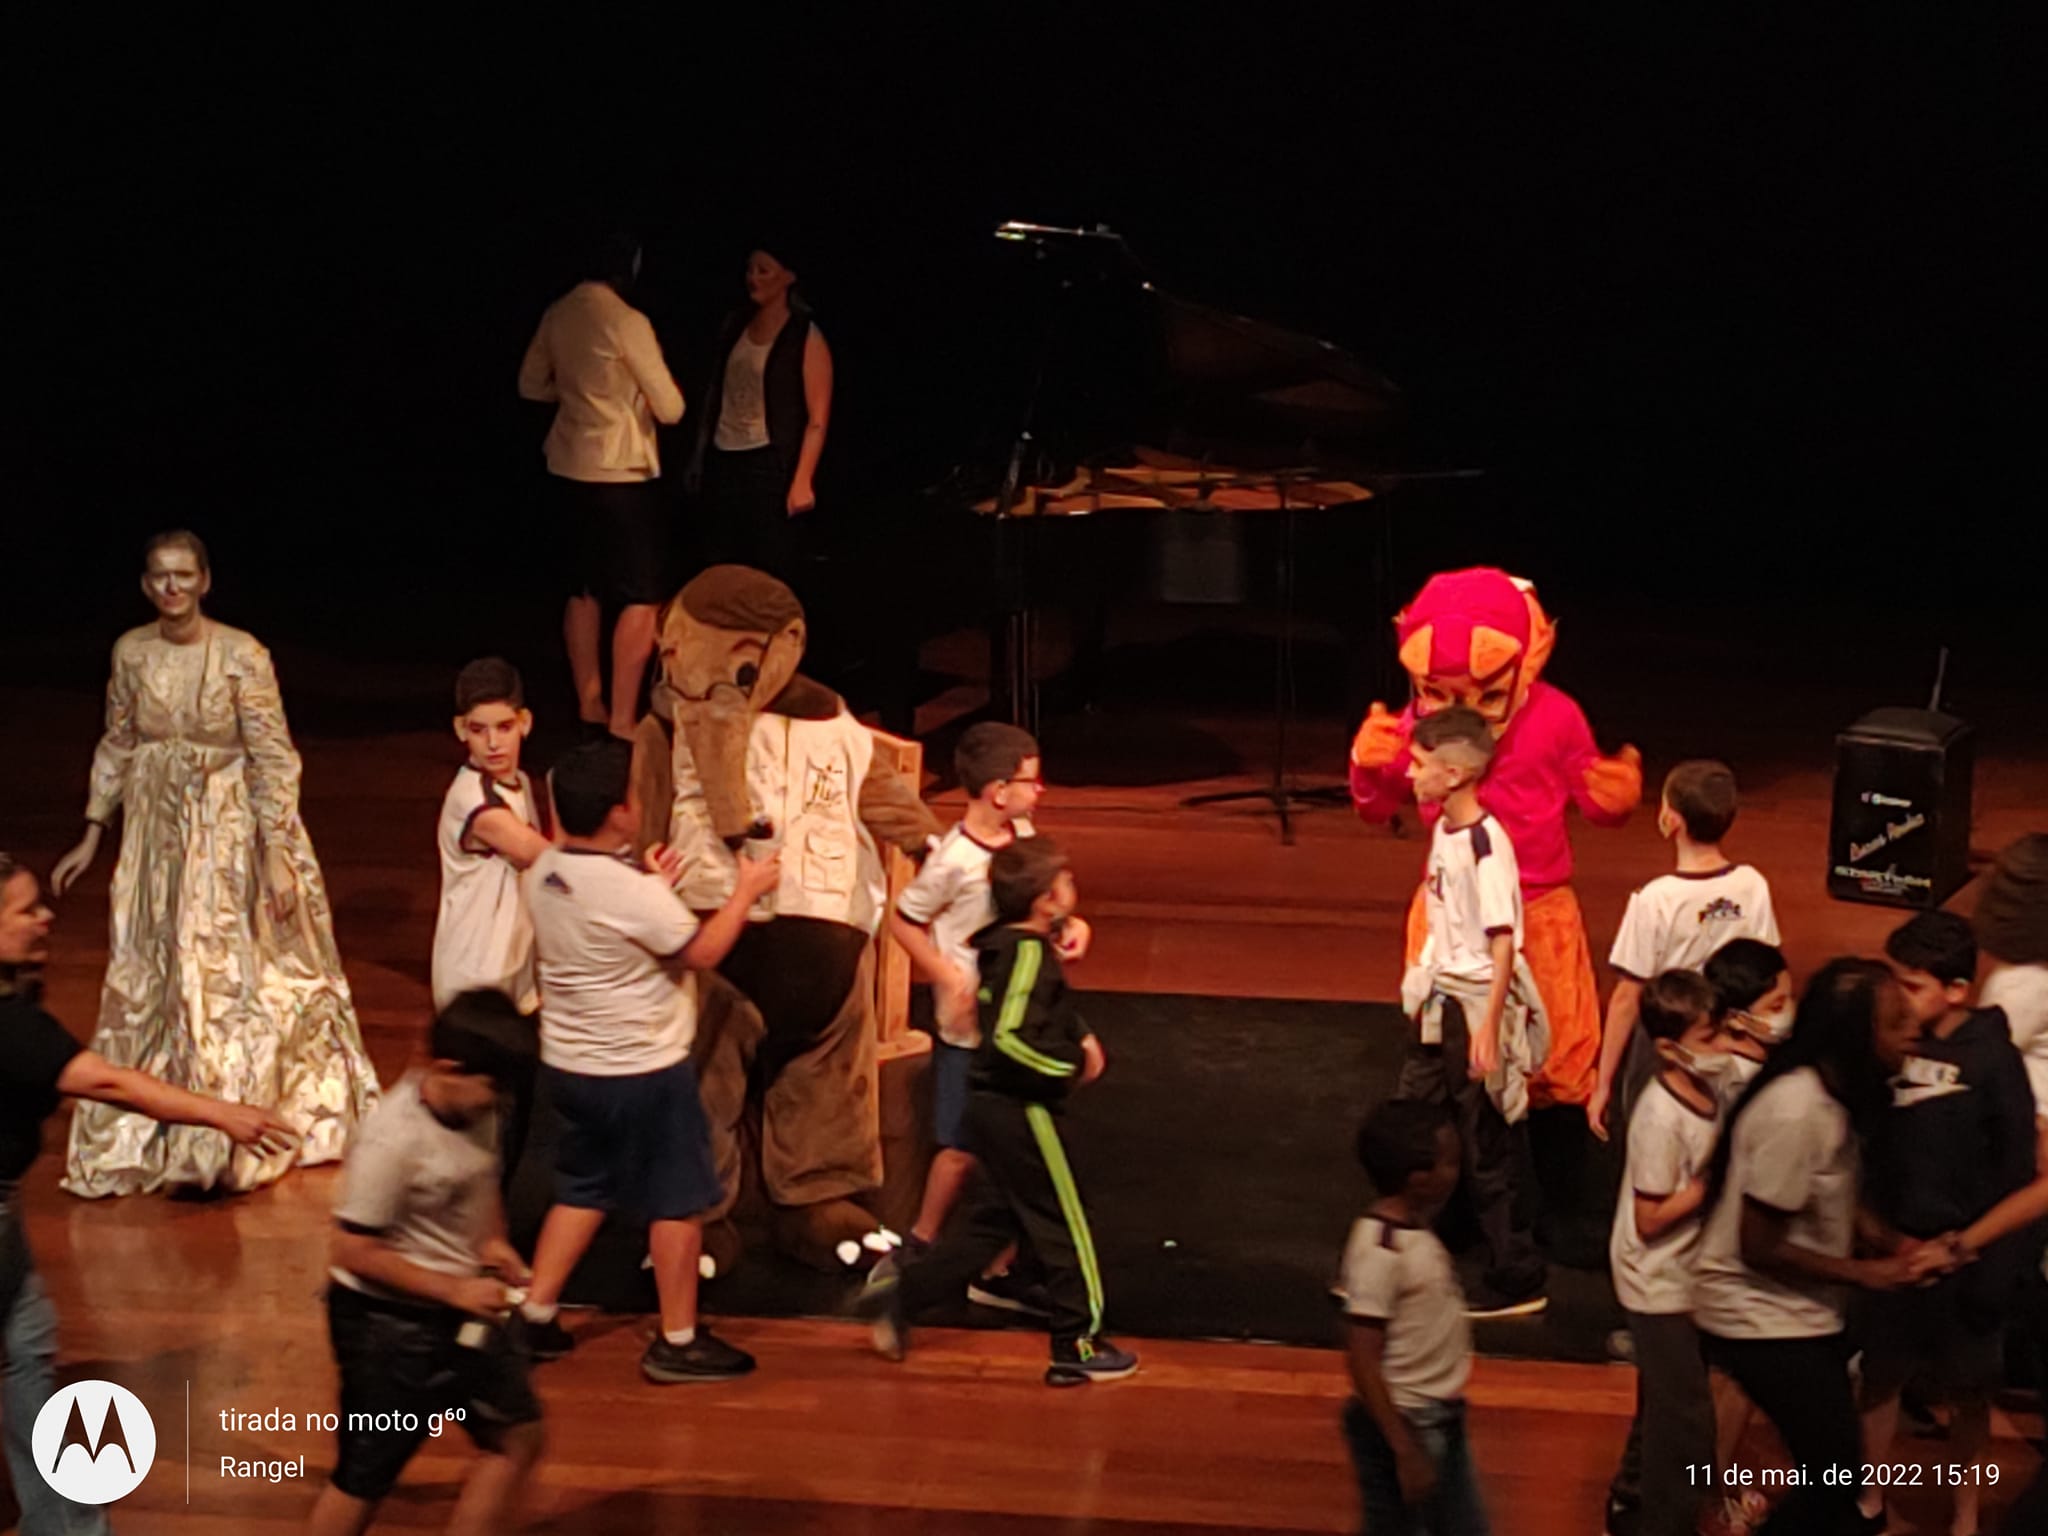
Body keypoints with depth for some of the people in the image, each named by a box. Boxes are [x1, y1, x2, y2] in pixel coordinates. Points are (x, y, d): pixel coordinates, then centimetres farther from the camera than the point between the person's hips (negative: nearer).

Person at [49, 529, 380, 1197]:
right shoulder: (131, 653, -1)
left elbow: (274, 761, -13)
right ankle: (149, 1132, 25)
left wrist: (277, 857, -17)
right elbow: (117, 749, 10)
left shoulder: (241, 656, -15)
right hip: (157, 834, 5)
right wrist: (91, 838, 10)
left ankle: (226, 1139, 12)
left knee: (227, 976, 0)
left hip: (230, 835, -5)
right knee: (147, 979, 10)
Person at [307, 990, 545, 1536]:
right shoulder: (393, 1141, -29)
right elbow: (353, 1252, -26)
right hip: (391, 1323, -8)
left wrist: (492, 1241, -3)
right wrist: (455, 1292, -23)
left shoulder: (474, 1108, -5)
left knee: (516, 1439, 14)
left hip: (463, 1314, 8)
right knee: (366, 1477, 5)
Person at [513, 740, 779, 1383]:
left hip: (568, 1063, 8)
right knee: (678, 1202, 7)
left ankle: (534, 1315, 24)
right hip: (642, 1071, -8)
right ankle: (678, 1342, 14)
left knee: (582, 1190, 23)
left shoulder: (542, 874, -2)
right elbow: (702, 952, -14)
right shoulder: (631, 892, -27)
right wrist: (746, 890, -4)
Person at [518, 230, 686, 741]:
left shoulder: (558, 315, 3)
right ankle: (622, 718, -4)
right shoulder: (626, 322, -16)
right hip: (621, 473, -7)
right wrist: (640, 392, 7)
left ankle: (590, 704, 24)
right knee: (642, 598, 0)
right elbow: (670, 409, -14)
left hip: (569, 468, 7)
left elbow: (532, 385, 17)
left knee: (585, 589, 17)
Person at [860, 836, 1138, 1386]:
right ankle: (1078, 1347, 9)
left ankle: (901, 1294, 15)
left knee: (993, 1218, 18)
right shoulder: (1030, 955, -21)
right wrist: (1073, 1065, -18)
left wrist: (1080, 1038, 8)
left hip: (989, 1105, 9)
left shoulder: (1002, 944, 9)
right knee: (1063, 1227, 2)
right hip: (1019, 1110, -9)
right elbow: (1010, 1040, -30)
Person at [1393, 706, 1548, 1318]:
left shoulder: (1486, 842, -20)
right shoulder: (1444, 831, 6)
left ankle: (1517, 1282, 10)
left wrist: (1488, 1024, -27)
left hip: (1476, 1007, -9)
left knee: (1486, 1152, 0)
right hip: (1437, 1004, 9)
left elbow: (1503, 941, -23)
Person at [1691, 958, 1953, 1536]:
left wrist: (1894, 1245, -5)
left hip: (1801, 1313, 9)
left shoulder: (1838, 1093, -1)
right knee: (1834, 1473, -4)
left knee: (1834, 1472, 16)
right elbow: (1760, 1246, -23)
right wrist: (1867, 1273, -16)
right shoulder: (1797, 1112, -28)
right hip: (1760, 1319, -9)